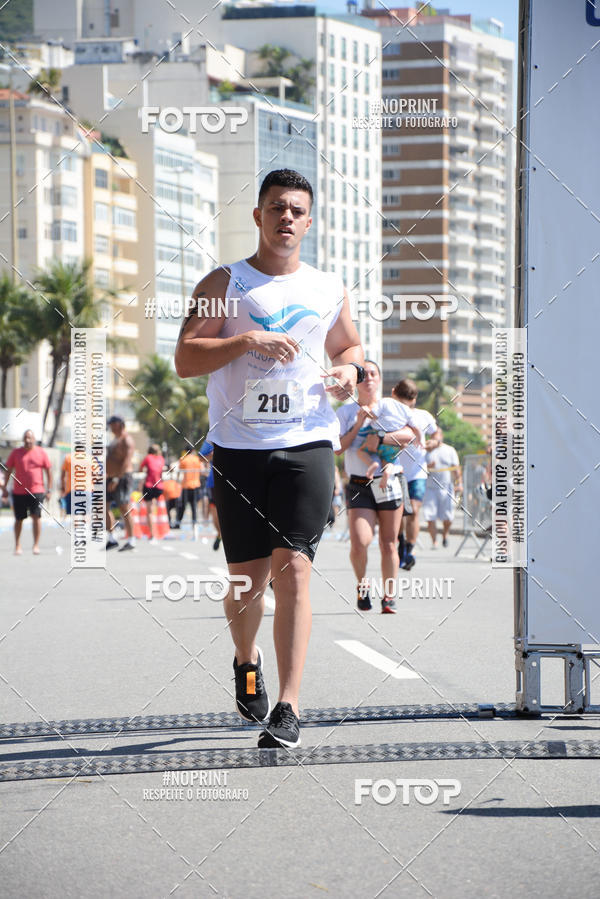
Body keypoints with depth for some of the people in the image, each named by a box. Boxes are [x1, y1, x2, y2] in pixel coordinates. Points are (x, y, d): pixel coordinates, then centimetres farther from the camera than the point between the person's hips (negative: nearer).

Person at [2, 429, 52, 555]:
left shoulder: (41, 453, 4)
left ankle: (36, 545, -5)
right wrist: (5, 487, 3)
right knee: (19, 520, 7)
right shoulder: (16, 453, 5)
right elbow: (8, 470, 9)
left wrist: (49, 489, 2)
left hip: (37, 491, -1)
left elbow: (49, 471, 8)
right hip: (18, 492, 1)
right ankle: (17, 546, 20)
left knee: (36, 517, -11)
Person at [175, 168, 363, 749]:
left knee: (293, 568, -11)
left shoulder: (328, 289, 14)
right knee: (246, 576, 5)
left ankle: (289, 707, -14)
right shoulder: (224, 284, 4)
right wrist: (246, 340, -17)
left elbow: (350, 345, 28)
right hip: (239, 446, -1)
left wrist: (349, 369, 5)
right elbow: (185, 358, -4)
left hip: (308, 443, 1)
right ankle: (246, 660, 37)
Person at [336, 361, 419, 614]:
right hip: (359, 486, -1)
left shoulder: (391, 406, 8)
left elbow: (414, 435, -3)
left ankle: (389, 597, 14)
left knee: (388, 545, 2)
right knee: (360, 543, -17)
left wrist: (381, 439, -13)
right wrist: (359, 424, -10)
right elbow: (338, 447, -1)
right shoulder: (346, 412, 9)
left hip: (389, 484, 1)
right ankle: (362, 585, 8)